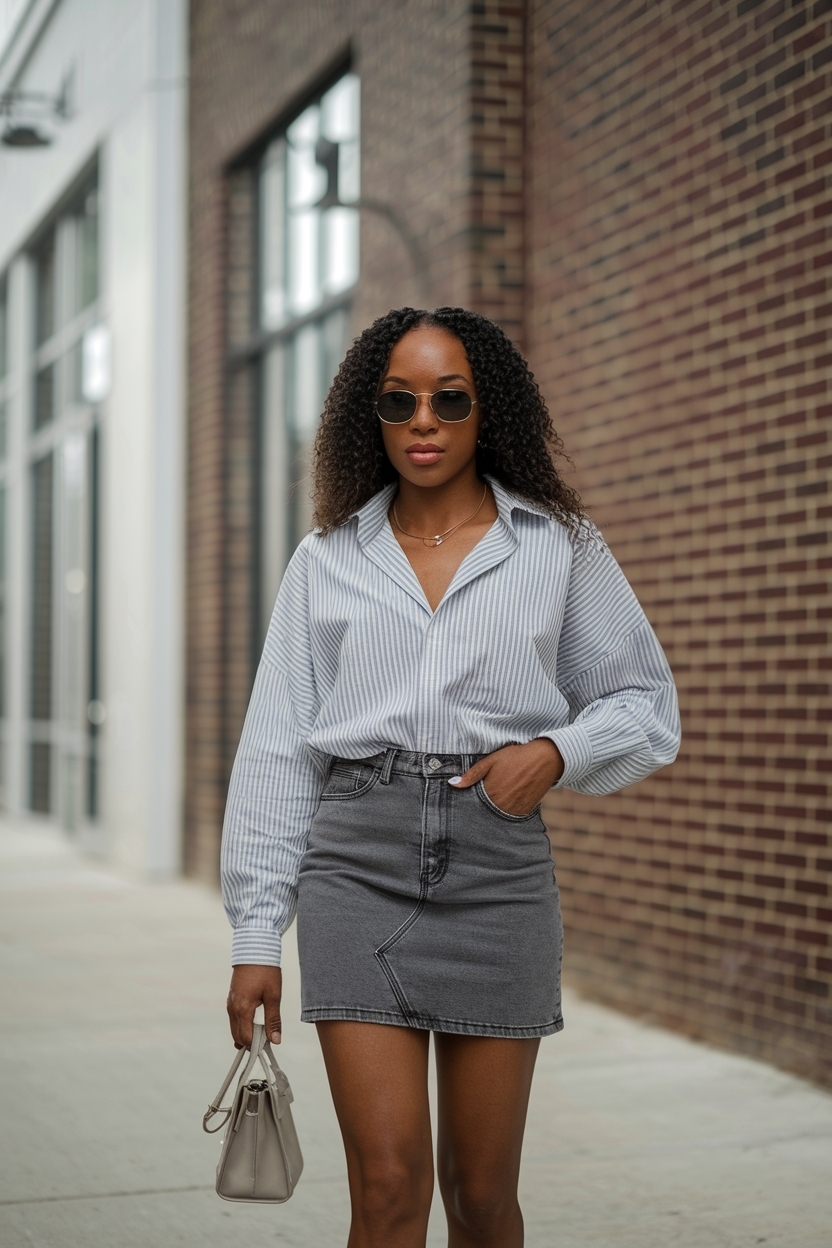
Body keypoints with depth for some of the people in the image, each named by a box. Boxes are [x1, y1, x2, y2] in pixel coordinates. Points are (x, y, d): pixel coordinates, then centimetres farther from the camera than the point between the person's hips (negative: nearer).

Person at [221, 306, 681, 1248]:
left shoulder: (559, 549, 7)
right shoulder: (327, 561, 9)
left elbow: (646, 705, 14)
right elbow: (276, 752, 8)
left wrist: (554, 752, -7)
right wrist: (255, 938, 3)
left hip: (497, 864, 0)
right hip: (358, 864, 0)